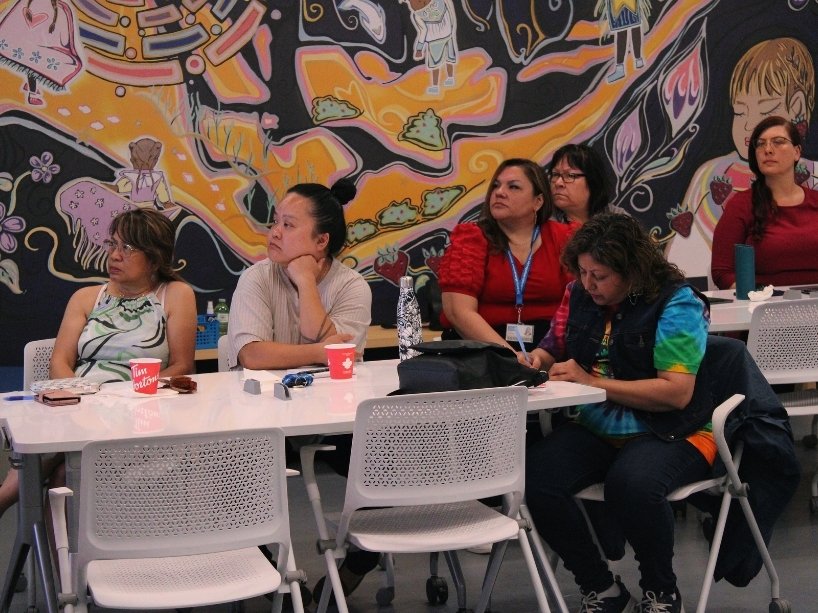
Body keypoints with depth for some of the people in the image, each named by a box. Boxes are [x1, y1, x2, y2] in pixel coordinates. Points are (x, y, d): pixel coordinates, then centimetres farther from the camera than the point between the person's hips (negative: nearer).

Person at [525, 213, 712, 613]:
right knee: (534, 476, -23)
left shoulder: (676, 303, -11)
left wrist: (592, 382, -21)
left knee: (631, 483, -38)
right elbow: (557, 347, 24)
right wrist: (538, 358, -2)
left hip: (671, 433, -5)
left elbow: (677, 392, -19)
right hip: (597, 427, 6)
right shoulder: (579, 295, 6)